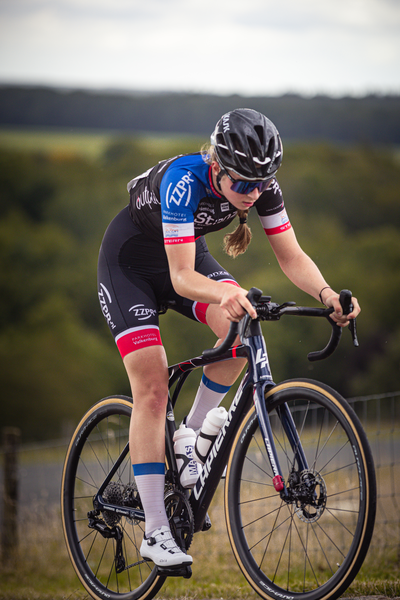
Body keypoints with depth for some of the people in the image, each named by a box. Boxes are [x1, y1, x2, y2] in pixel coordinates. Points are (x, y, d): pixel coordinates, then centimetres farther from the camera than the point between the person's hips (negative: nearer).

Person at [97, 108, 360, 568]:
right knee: (152, 390, -15)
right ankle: (154, 533, -13)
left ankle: (193, 435, -2)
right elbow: (182, 277, -42)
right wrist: (224, 294, -62)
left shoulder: (261, 184, -22)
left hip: (187, 250, 5)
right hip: (130, 259, -5)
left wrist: (327, 295, -38)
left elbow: (291, 257, -19)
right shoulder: (183, 181, -38)